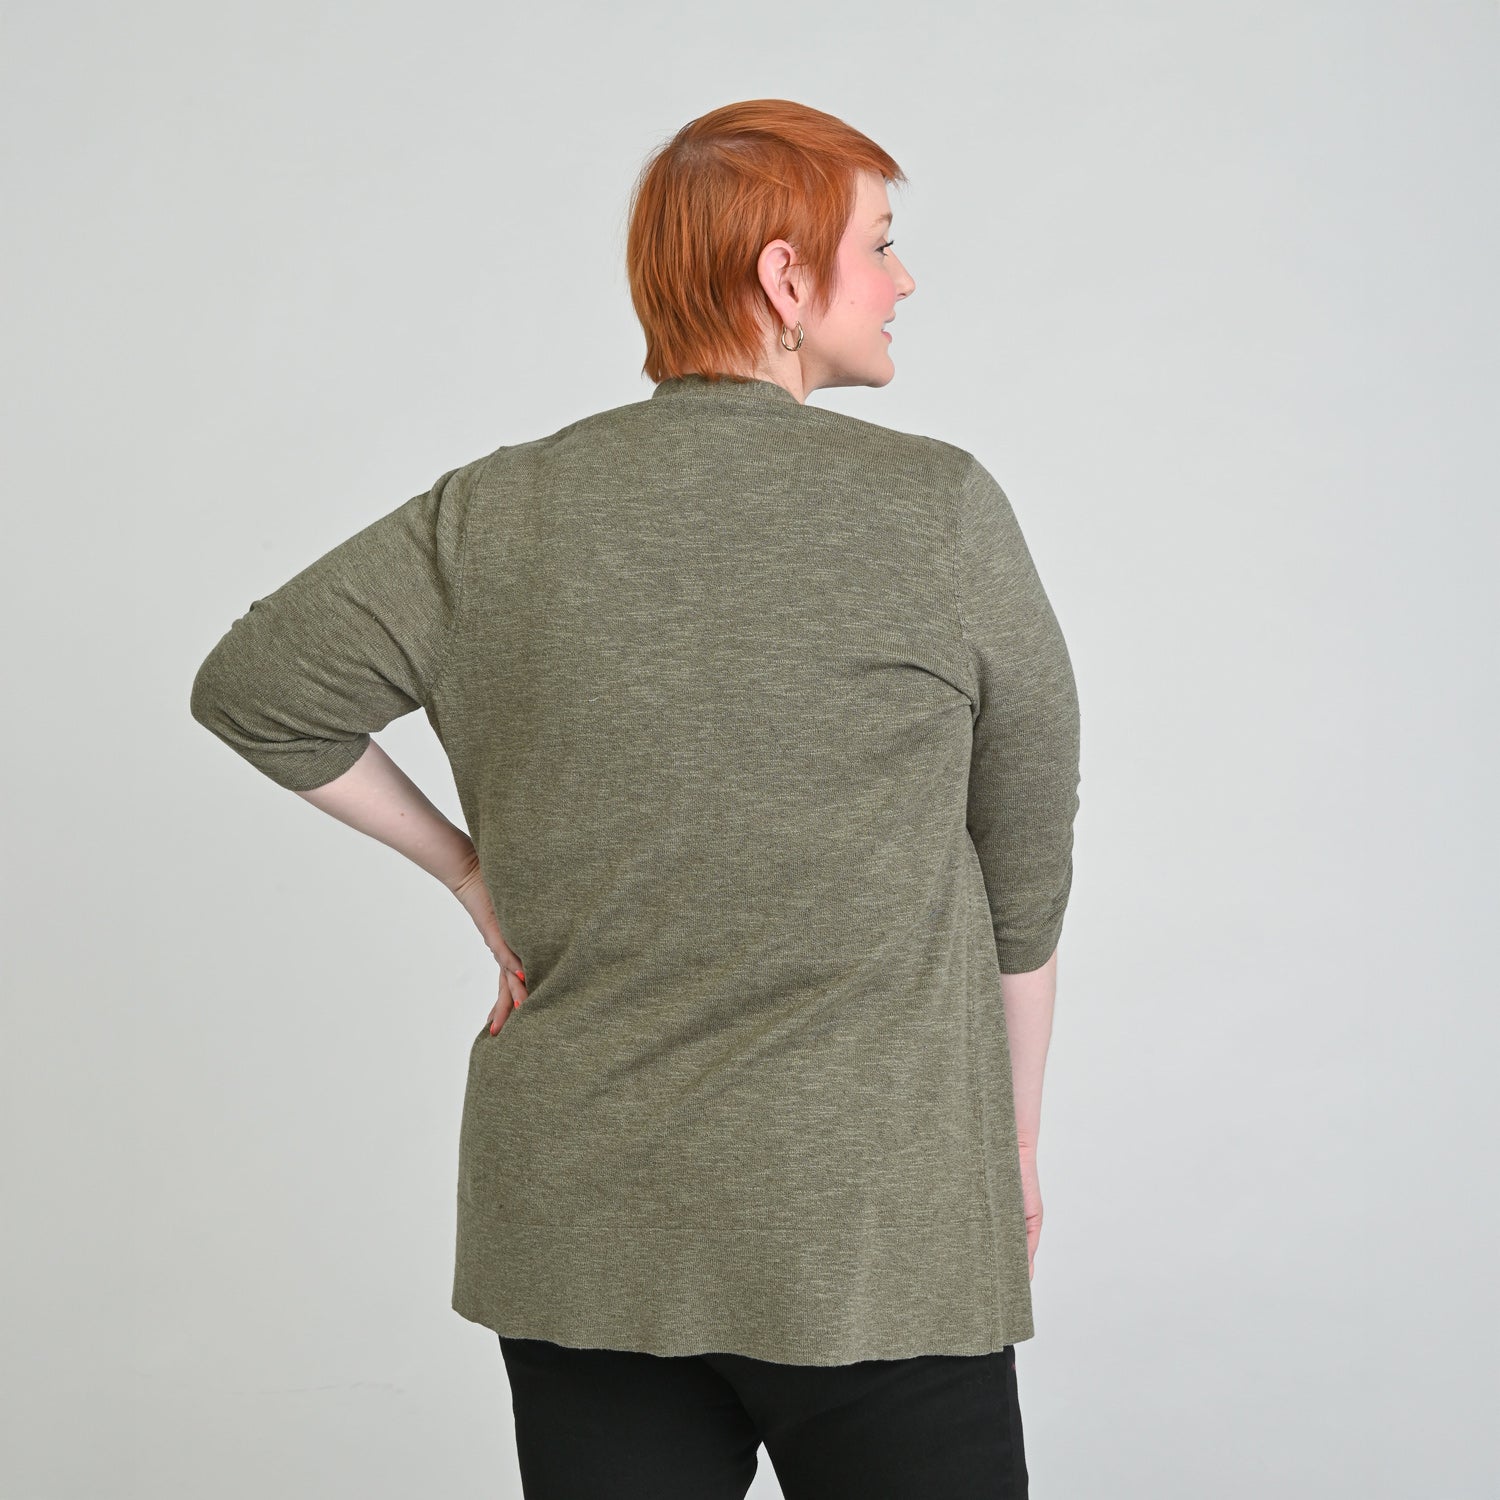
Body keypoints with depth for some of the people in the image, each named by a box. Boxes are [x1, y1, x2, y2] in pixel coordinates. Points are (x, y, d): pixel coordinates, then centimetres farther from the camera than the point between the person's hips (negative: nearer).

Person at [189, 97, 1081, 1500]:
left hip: (576, 1228, 4)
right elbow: (1024, 862, 0)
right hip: (867, 1228, -3)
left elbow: (251, 690, 6)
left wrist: (469, 870, 11)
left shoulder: (495, 516, 0)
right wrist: (1014, 1143, 14)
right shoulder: (941, 509, -8)